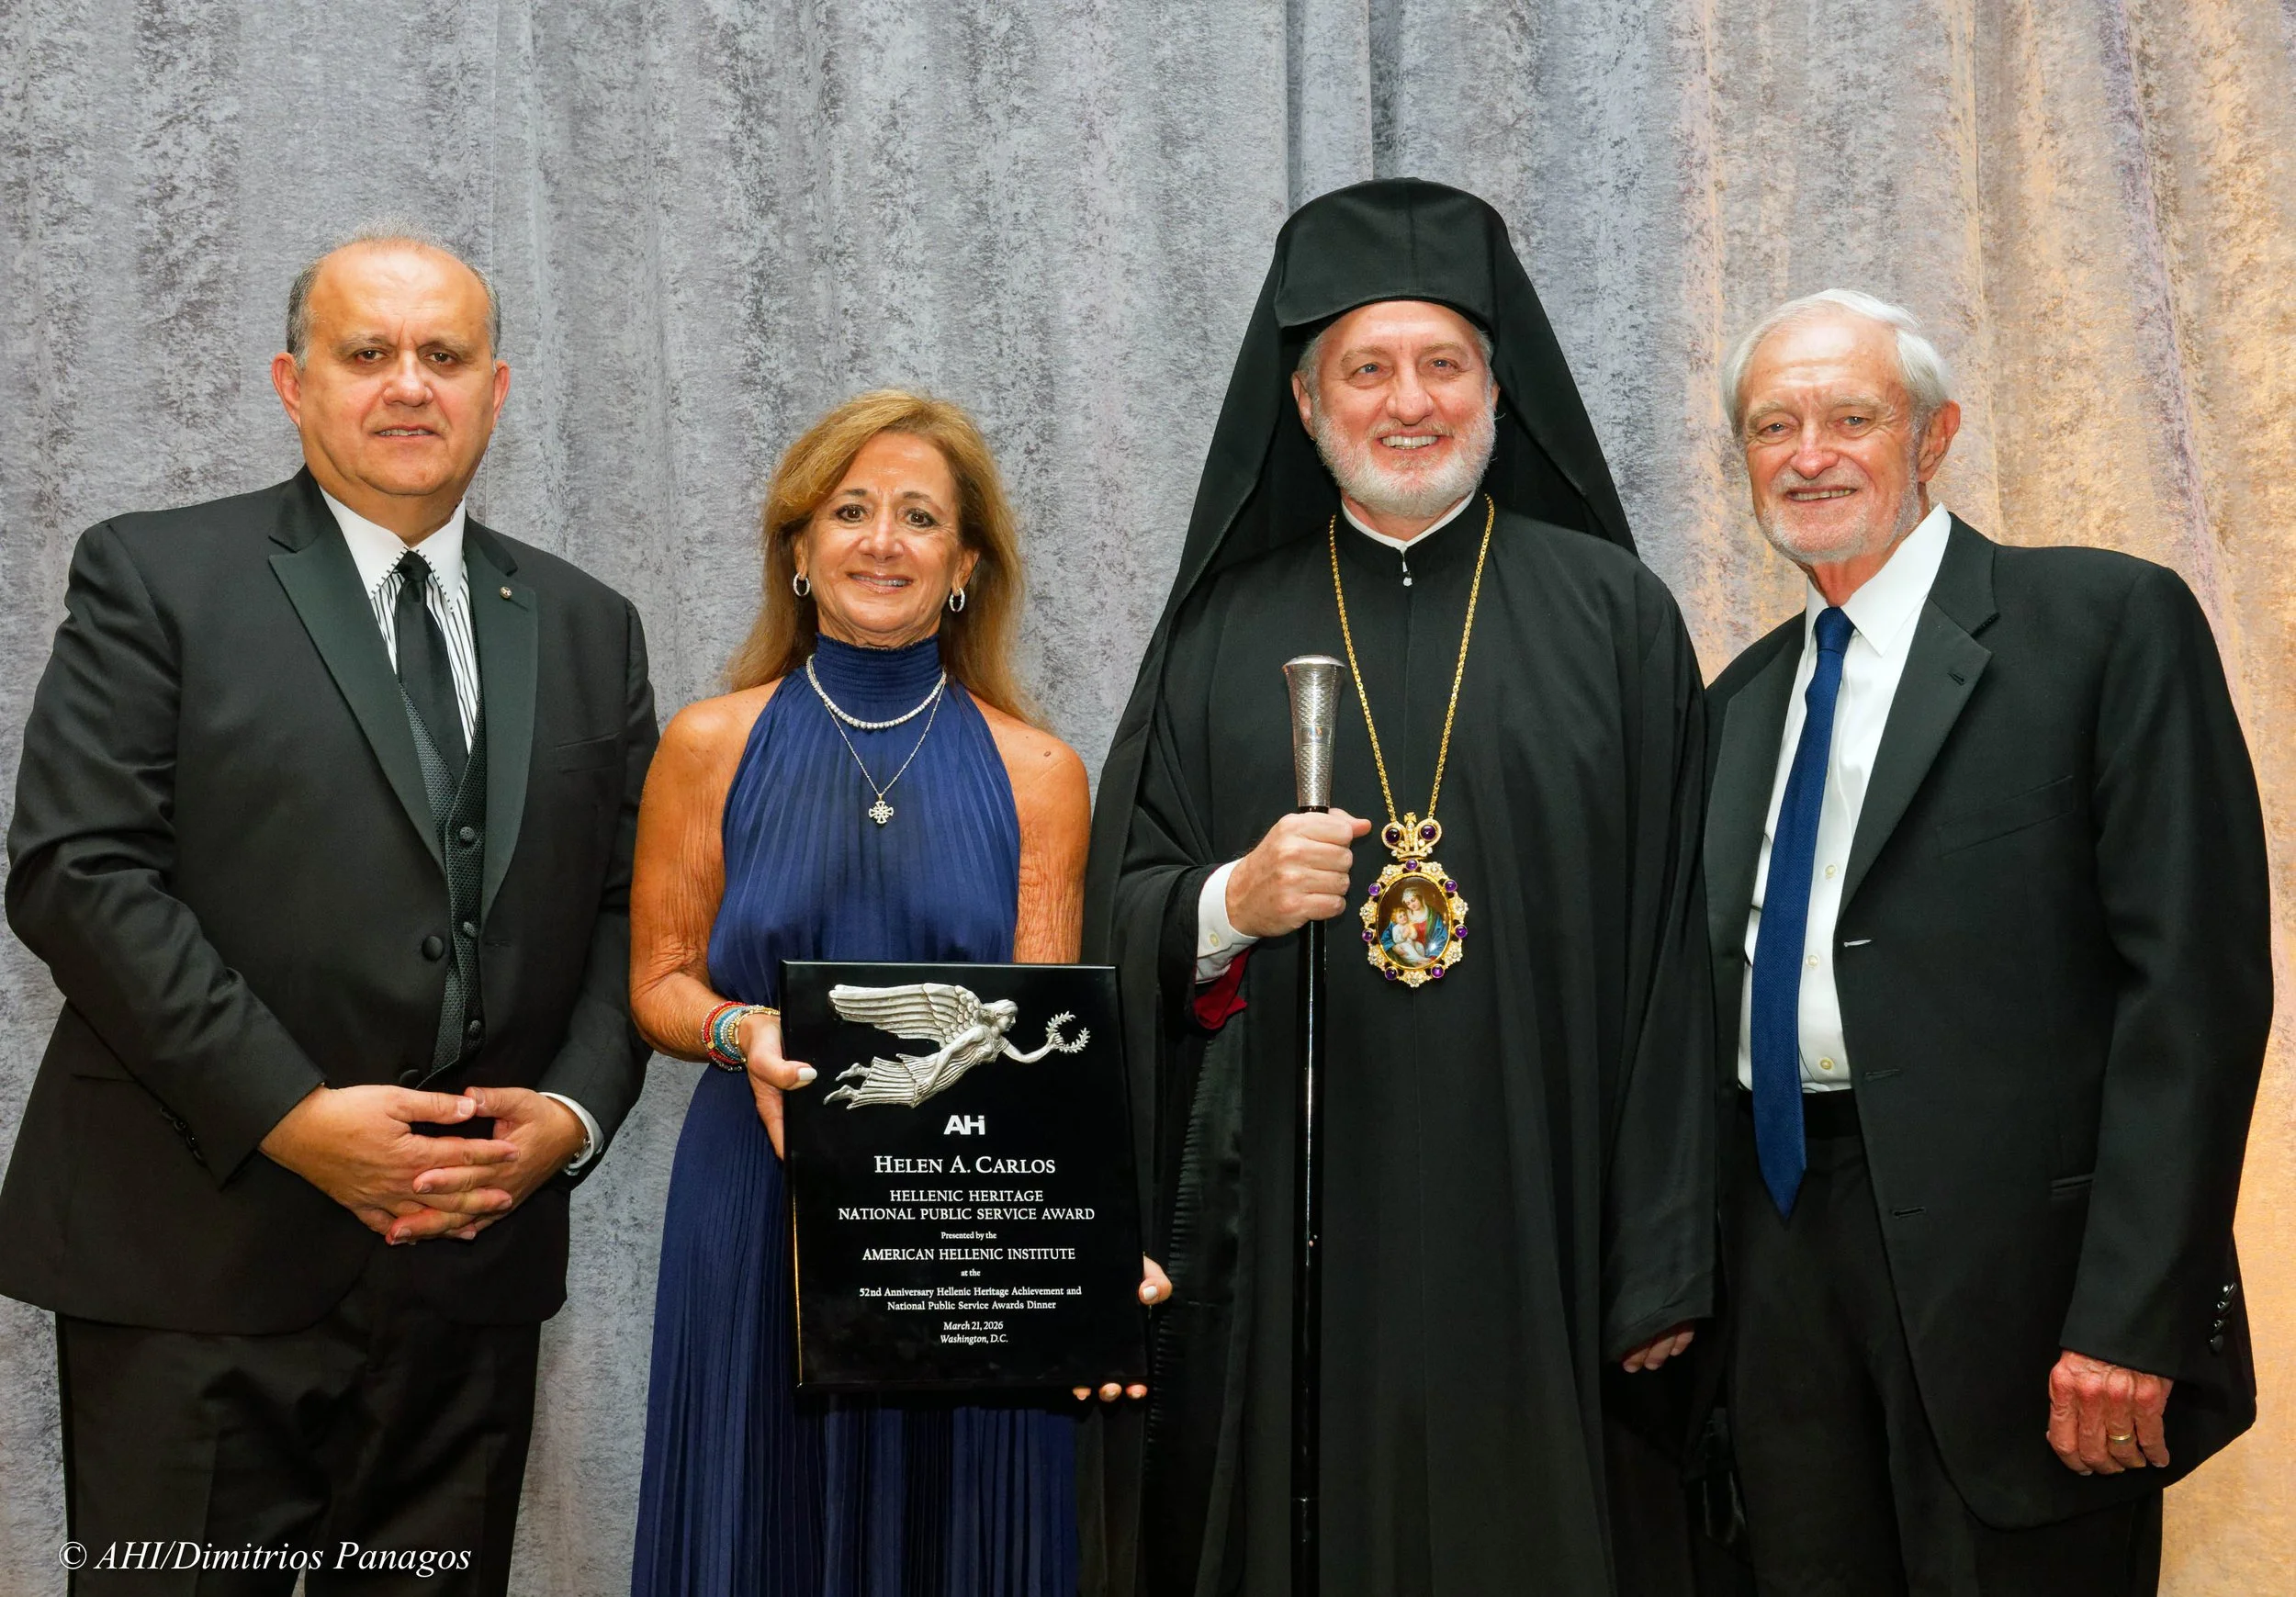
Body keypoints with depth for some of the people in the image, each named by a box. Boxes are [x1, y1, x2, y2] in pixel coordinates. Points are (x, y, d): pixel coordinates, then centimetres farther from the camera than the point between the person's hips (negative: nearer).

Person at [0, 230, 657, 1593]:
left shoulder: (588, 629, 12)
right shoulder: (155, 579, 0)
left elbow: (631, 905, 11)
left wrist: (575, 1109, -7)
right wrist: (291, 1116, -16)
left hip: (477, 1266, 4)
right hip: (199, 1269, -3)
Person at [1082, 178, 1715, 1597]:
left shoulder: (1611, 614, 4)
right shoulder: (1227, 631, 9)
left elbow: (1669, 947, 0)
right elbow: (1119, 911, 7)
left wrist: (1666, 1259, -4)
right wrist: (1229, 906, -16)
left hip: (1533, 1230, -1)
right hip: (1285, 1233, 1)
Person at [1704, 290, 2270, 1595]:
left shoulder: (2111, 622, -5)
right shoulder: (1746, 697, 15)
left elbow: (2198, 980, -12)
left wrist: (2135, 1320, -17)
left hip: (2015, 1261, -5)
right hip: (1784, 1255, 6)